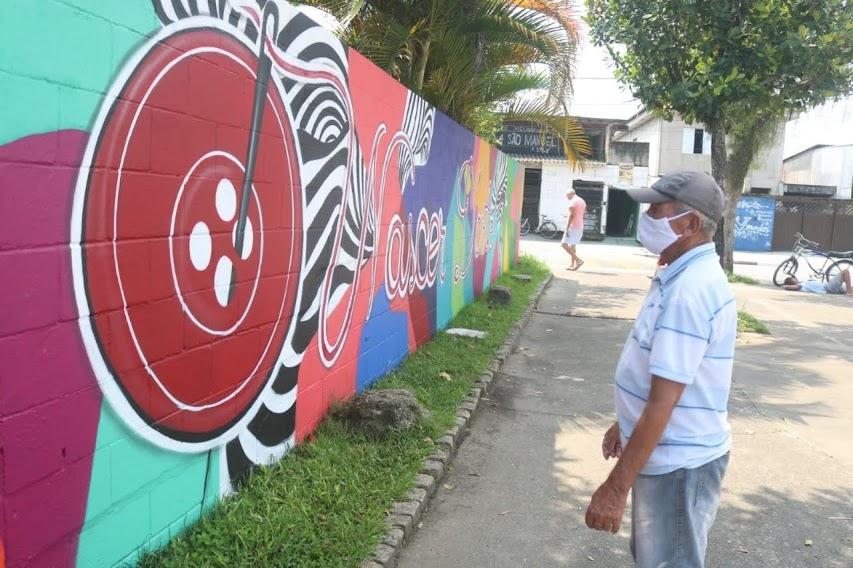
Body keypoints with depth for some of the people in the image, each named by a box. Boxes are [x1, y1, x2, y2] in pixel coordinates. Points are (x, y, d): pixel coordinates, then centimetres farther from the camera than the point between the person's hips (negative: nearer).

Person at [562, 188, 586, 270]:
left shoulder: (572, 202, -13)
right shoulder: (582, 201, 16)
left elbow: (571, 216, -19)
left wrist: (567, 229, -20)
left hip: (573, 227, -9)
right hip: (580, 227, 9)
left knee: (564, 244, -9)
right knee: (572, 245, 14)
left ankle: (578, 260, -16)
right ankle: (573, 265, 11)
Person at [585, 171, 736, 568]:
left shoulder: (690, 290, -27)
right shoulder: (682, 276, 6)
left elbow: (662, 404, -28)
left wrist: (615, 487, -24)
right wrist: (624, 424, 23)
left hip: (679, 464, -9)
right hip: (667, 454, 9)